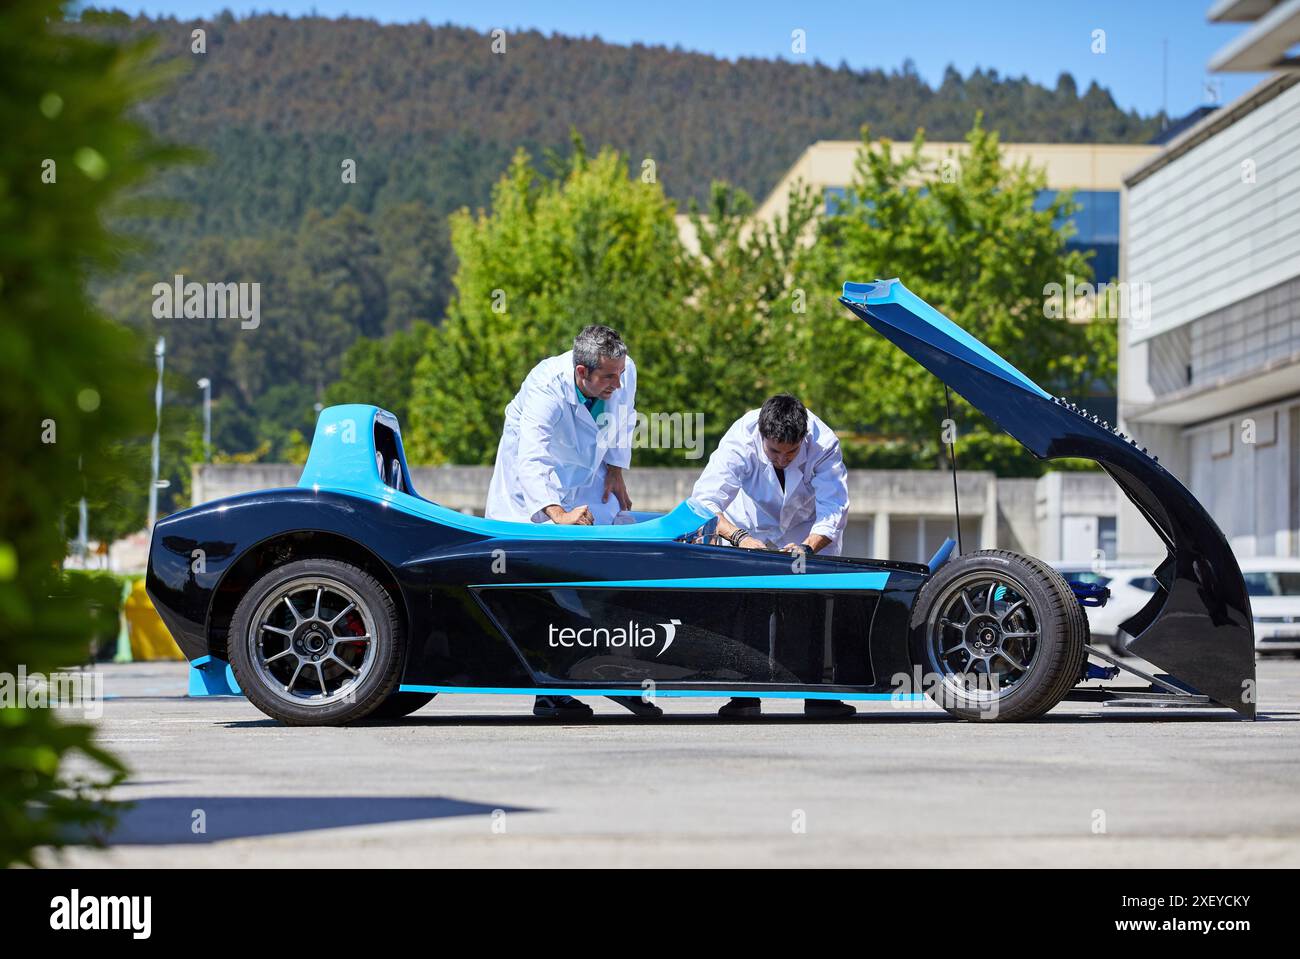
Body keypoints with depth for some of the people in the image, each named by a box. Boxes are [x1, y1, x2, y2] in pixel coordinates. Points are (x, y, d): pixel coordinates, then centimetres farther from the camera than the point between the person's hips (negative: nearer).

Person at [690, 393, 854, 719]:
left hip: (812, 530, 0)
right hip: (753, 528, 0)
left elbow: (834, 510, -36)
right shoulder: (739, 440, -36)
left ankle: (820, 696, -9)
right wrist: (738, 536, -58)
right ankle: (745, 695, -11)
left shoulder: (824, 443, -34)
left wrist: (808, 547, -54)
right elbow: (704, 502, -41)